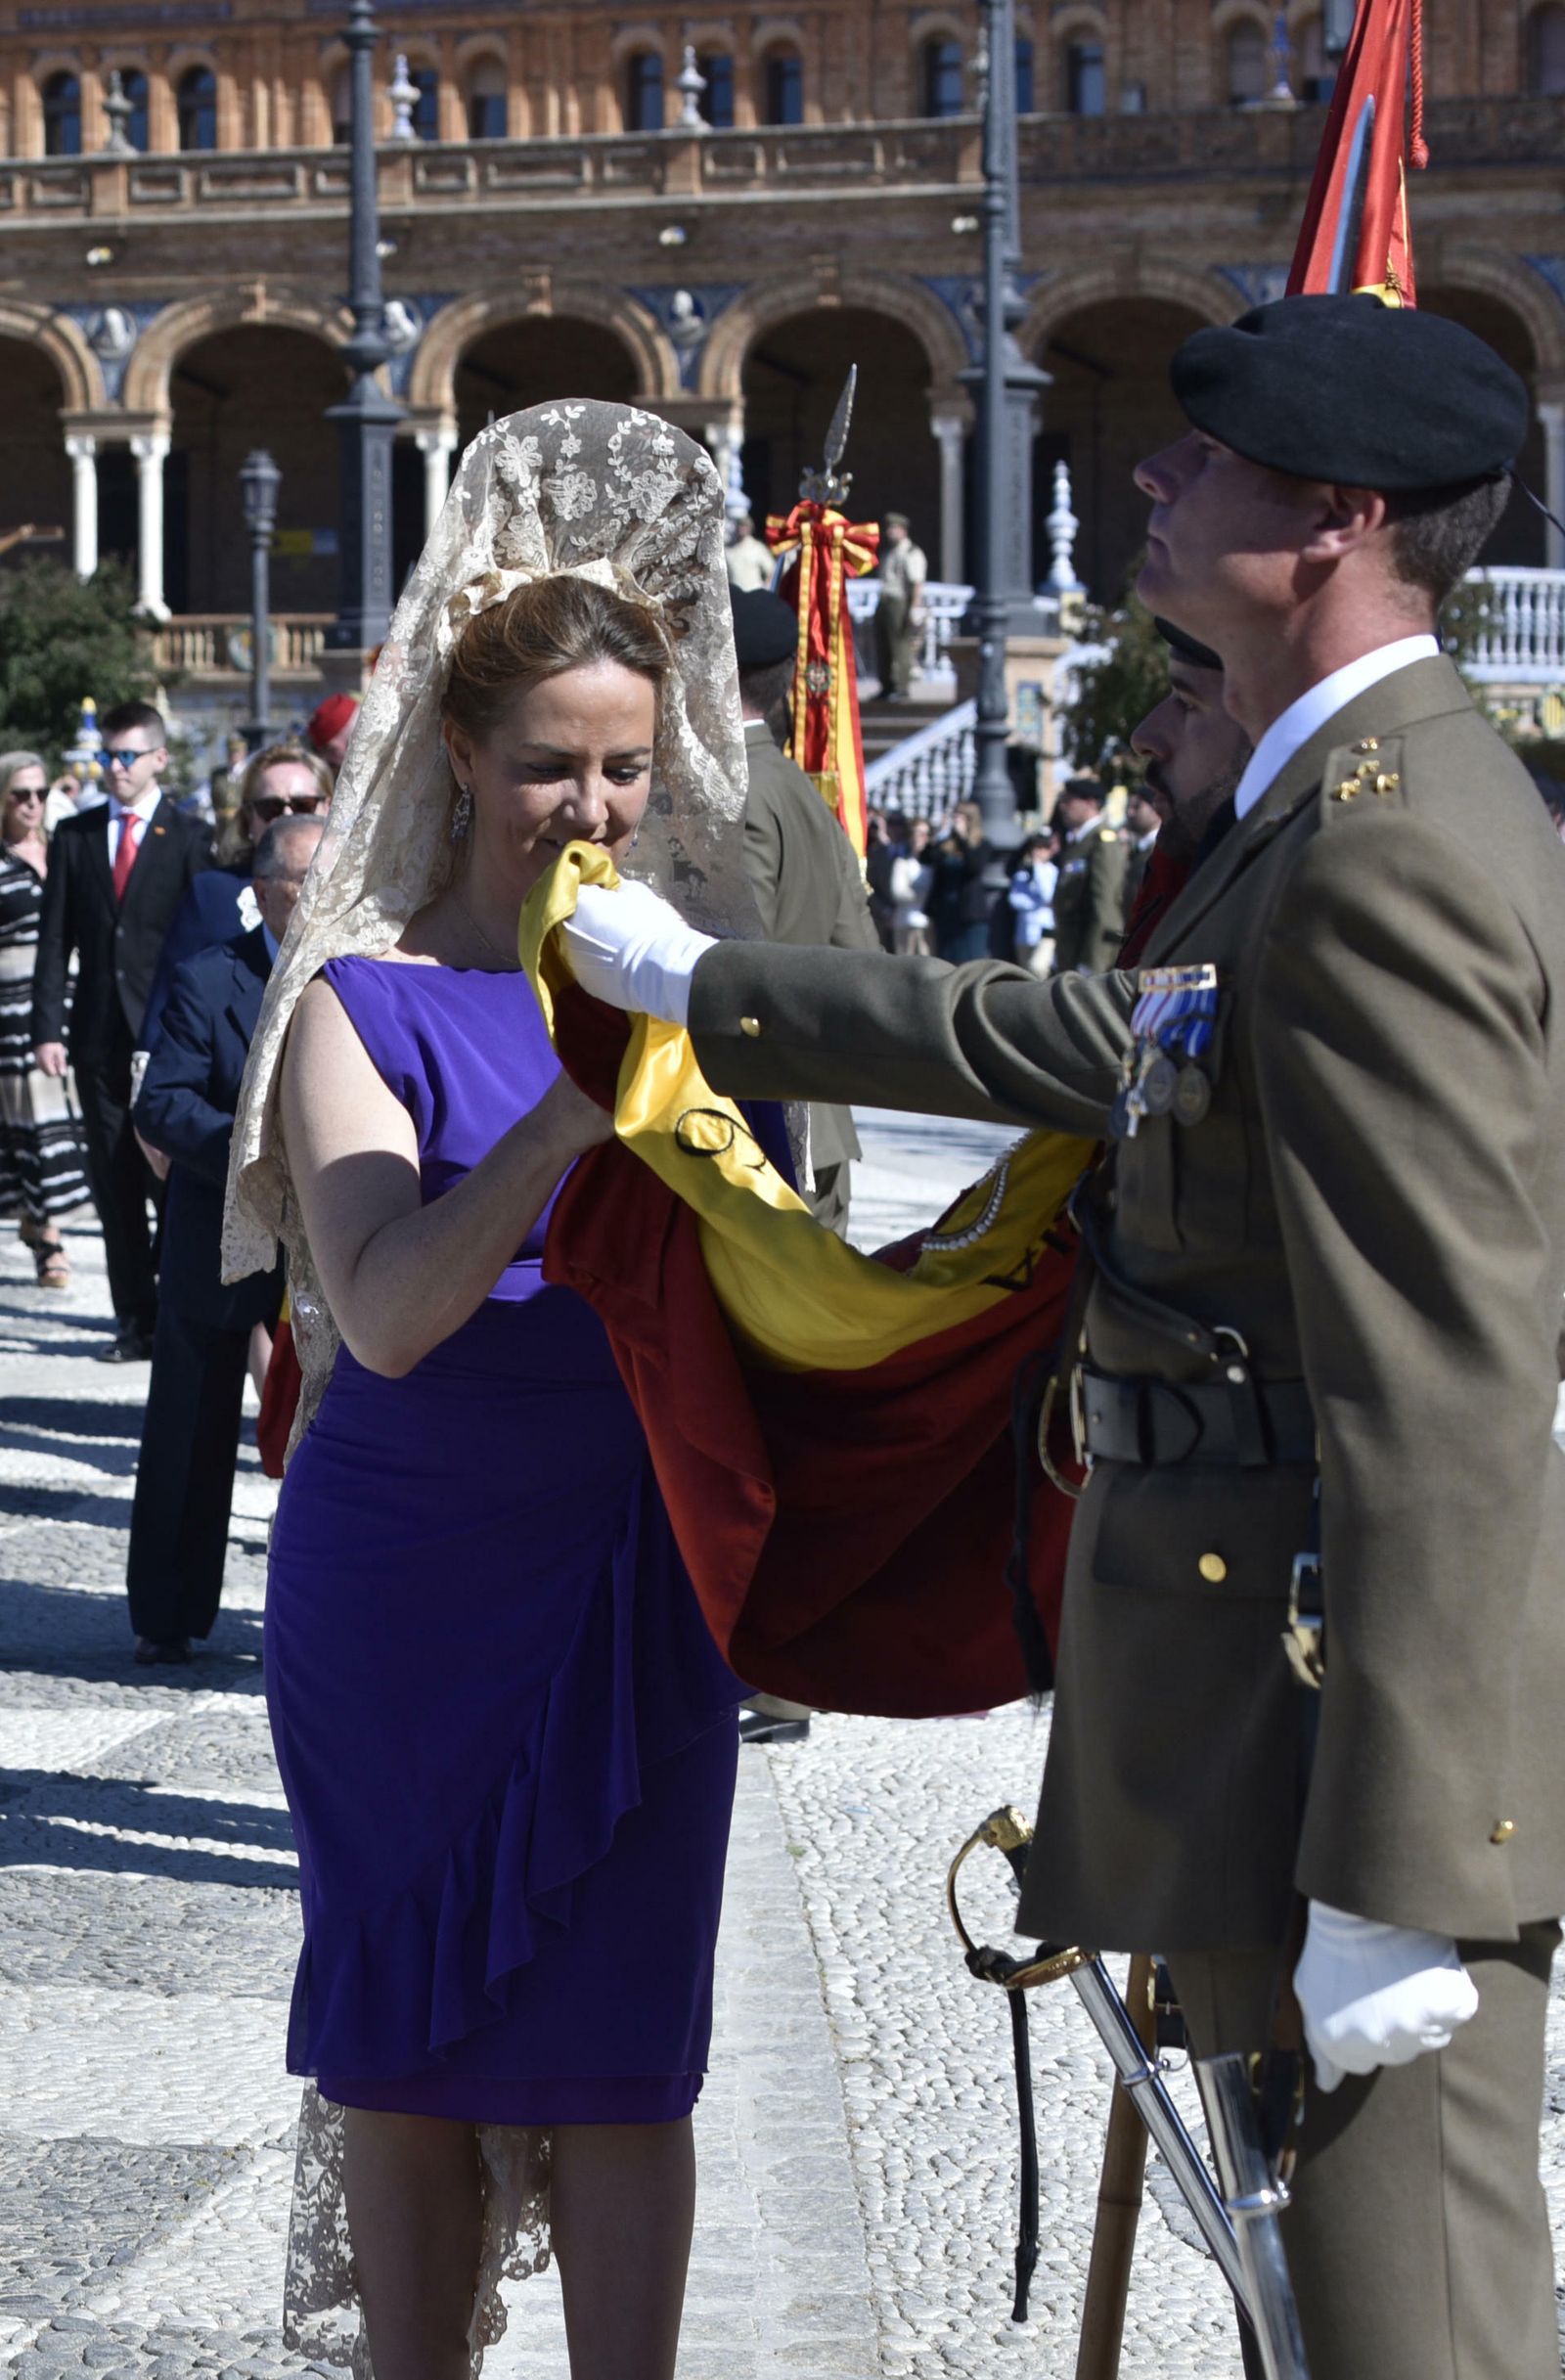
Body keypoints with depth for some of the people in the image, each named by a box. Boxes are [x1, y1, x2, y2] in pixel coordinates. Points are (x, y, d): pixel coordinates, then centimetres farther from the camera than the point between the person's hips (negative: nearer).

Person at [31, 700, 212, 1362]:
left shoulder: (188, 838, 1)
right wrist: (47, 1027, -1)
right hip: (100, 1034, 3)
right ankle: (135, 1323, 12)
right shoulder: (75, 835, 10)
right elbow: (55, 940, 8)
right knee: (114, 1184, 6)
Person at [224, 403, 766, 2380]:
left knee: (618, 2061, 3)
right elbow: (384, 1311, -22)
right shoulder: (368, 1000, -7)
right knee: (410, 2040, 8)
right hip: (407, 1595, -2)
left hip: (634, 1591, 2)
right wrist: (575, 1108, -32)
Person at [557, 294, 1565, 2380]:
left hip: (1362, 1720, -11)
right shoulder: (1380, 805, 13)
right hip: (1282, 1707, 11)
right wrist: (710, 993, 32)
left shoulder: (1387, 857, -20)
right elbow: (1125, 1044, 26)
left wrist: (1382, 1877, -23)